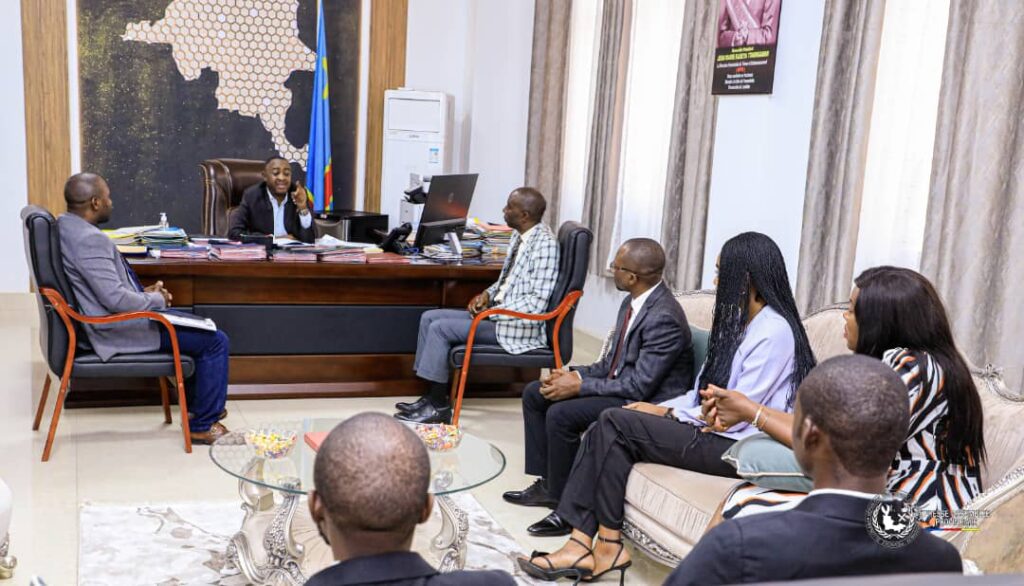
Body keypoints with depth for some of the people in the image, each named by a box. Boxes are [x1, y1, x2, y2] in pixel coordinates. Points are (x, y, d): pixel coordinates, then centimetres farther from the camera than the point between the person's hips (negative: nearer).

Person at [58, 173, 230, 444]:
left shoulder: (66, 225, 6)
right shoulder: (89, 239, -26)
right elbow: (116, 299, -30)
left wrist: (143, 292, 6)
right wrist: (157, 300, -12)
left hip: (110, 318, 11)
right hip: (119, 331, -11)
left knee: (195, 326, 26)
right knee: (215, 340, -7)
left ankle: (196, 404, 33)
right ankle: (202, 424, 3)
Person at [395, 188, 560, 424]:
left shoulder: (544, 244, -20)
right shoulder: (520, 235, 9)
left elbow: (536, 302, -24)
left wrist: (492, 311, -19)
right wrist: (487, 294, 3)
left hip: (517, 326, -10)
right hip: (498, 313, 10)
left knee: (441, 327, -17)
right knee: (429, 317, 4)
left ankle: (438, 406, -5)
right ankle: (432, 396, 5)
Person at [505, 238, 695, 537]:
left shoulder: (664, 318, -25)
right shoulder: (633, 302, 4)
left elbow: (639, 387, -26)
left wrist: (579, 386, -21)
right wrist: (574, 374, -3)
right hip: (620, 383, 10)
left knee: (561, 413, -26)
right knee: (534, 393, 7)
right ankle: (546, 483, 14)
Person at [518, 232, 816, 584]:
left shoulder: (774, 332, -16)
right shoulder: (741, 322, 16)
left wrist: (667, 413, -10)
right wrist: (664, 409, 0)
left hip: (737, 446, -9)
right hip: (715, 430, 9)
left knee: (617, 425, -17)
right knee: (607, 428, -9)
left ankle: (608, 545, -6)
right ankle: (582, 543, -14)